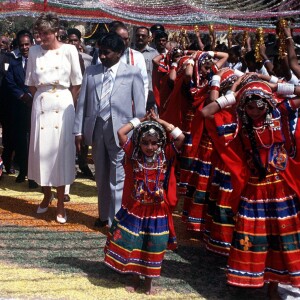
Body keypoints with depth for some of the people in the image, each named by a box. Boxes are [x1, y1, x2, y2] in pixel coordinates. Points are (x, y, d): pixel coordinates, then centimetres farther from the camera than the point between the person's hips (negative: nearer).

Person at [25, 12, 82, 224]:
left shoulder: (69, 50, -2)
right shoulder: (34, 52, 5)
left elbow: (76, 83, 2)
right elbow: (31, 83, 11)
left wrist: (70, 105, 0)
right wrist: (40, 99, 6)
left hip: (62, 104, -2)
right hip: (41, 105, 2)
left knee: (61, 150, 0)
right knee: (41, 150, 5)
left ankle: (60, 203, 8)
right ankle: (46, 195, 27)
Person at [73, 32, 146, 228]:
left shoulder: (132, 73, -1)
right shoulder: (91, 72, 8)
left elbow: (140, 106, -2)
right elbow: (82, 102, 9)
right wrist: (79, 130, 4)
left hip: (119, 129, -4)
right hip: (96, 127, 4)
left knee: (117, 177, -5)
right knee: (101, 176, 16)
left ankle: (116, 221, 4)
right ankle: (104, 215, 30)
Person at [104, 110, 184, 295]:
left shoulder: (165, 156, -5)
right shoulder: (133, 155, -6)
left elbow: (181, 137, -13)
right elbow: (120, 132, -14)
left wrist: (161, 122, -8)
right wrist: (140, 121, -7)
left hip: (156, 214, 0)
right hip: (133, 211, 0)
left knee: (152, 248, 11)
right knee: (130, 245, 10)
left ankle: (149, 280, 28)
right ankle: (135, 278, 29)